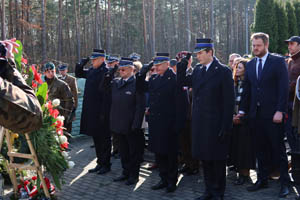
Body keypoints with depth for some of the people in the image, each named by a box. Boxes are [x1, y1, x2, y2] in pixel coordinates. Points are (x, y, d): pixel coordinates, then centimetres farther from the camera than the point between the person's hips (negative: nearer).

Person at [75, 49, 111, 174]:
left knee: (104, 139, 3)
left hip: (101, 112, -8)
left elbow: (107, 94, -19)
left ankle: (106, 164, 15)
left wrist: (104, 113, -21)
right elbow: (78, 74, 27)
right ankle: (100, 163, 27)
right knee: (96, 138, 16)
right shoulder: (91, 71, 11)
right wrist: (81, 64, 9)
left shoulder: (106, 72, -15)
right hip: (91, 111, 8)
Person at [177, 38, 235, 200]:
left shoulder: (223, 71, -9)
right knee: (204, 158, 14)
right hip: (199, 123, 6)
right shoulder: (197, 70, 9)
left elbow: (229, 101, -12)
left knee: (217, 159, 6)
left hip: (216, 124, -6)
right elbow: (182, 82, 13)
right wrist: (183, 63, 1)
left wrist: (225, 126, -15)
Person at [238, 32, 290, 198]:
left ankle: (284, 183, 12)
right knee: (260, 149, 11)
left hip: (273, 114, -5)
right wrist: (242, 110, 8)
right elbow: (246, 90, 14)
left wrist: (280, 111, -15)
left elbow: (284, 88, -9)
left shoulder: (278, 61, -3)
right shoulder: (250, 65, 12)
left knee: (278, 149, 2)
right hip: (255, 114, 5)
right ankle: (262, 180, 22)